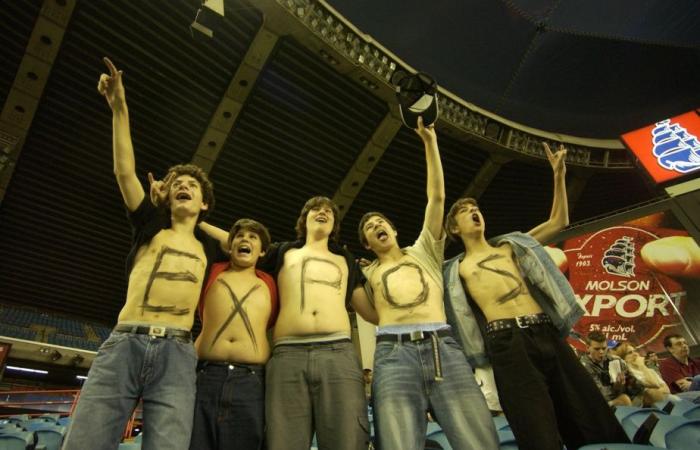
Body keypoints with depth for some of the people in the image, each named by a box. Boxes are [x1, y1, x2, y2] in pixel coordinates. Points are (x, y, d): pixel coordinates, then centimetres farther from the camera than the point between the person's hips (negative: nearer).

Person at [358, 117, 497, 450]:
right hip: (394, 354, 0)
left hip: (444, 348, 1)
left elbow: (437, 197, 19)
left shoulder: (423, 252, 24)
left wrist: (430, 142, 19)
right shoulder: (367, 273, 23)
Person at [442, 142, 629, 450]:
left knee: (597, 425, 3)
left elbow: (559, 221, 26)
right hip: (506, 343, -4)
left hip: (546, 333, 4)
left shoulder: (512, 245, 23)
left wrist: (558, 175, 19)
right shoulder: (456, 270, 13)